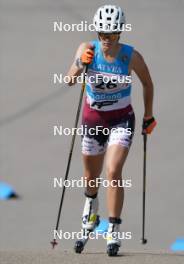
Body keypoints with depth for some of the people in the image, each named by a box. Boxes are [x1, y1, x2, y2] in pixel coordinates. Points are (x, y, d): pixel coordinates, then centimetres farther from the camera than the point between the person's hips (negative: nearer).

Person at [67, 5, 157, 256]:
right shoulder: (88, 49, -15)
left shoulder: (131, 56, -17)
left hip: (121, 120, -2)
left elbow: (147, 84, 0)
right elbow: (70, 80, -26)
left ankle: (114, 231, -14)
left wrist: (149, 116, 9)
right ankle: (91, 204, 50)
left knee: (114, 172, -20)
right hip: (93, 119, 2)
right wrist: (80, 65, -46)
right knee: (91, 176, 17)